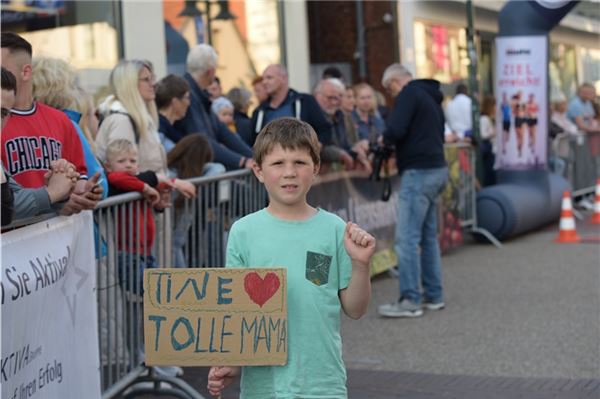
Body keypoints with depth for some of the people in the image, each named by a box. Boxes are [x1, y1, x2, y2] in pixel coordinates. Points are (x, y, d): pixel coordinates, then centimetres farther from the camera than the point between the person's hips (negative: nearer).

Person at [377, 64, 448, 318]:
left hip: (419, 172, -10)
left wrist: (385, 139, 0)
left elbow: (395, 130, -22)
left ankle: (410, 301, -7)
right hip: (437, 169, 10)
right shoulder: (431, 97, 20)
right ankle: (433, 296, 18)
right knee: (428, 235, 14)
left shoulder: (408, 94, -9)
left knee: (407, 238, -7)